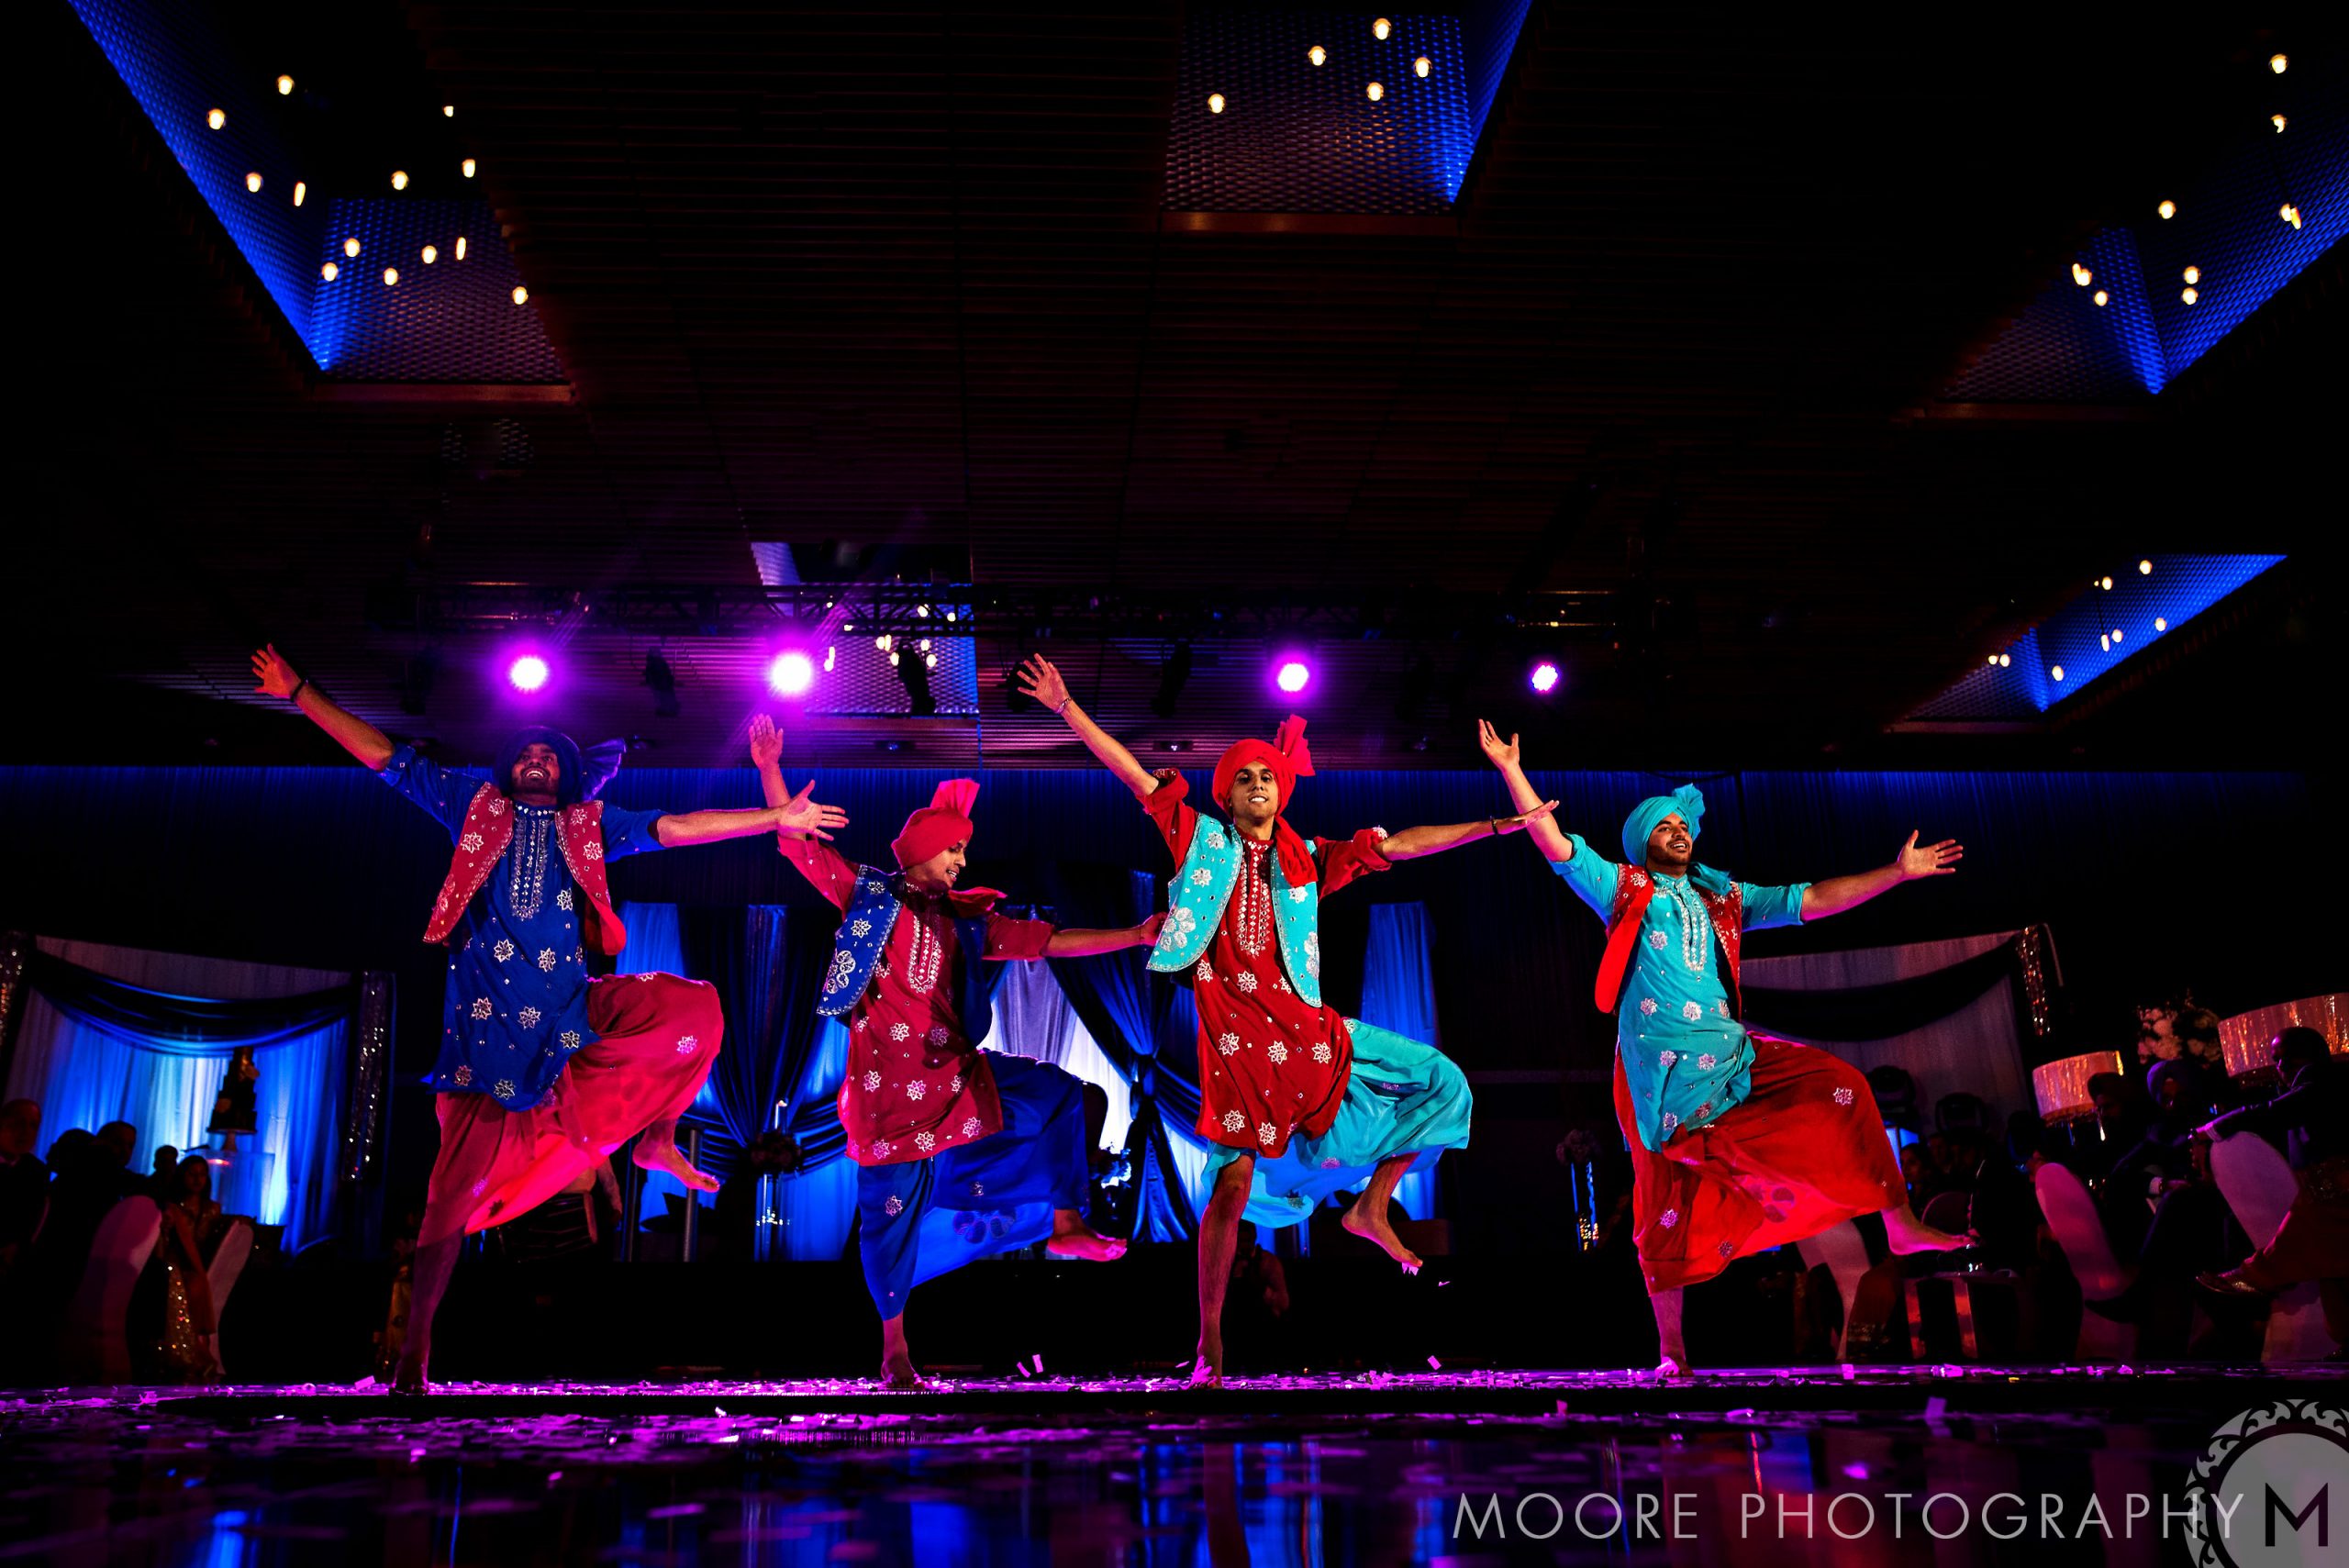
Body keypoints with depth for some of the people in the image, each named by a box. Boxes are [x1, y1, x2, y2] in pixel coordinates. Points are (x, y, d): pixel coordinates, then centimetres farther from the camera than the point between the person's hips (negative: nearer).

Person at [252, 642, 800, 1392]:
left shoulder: (590, 824, 15)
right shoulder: (476, 807, 14)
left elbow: (675, 827, 9)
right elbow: (384, 757, 15)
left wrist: (778, 817, 3)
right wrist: (299, 692, 13)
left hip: (574, 1007, 1)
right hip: (489, 1015, -1)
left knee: (694, 1006, -21)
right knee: (460, 1175, -4)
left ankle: (656, 1136, -3)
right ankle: (416, 1342, 4)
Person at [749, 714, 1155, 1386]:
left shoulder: (968, 920, 11)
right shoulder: (869, 893, 2)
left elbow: (1051, 943, 8)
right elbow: (797, 840, 1)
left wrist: (1134, 936, 3)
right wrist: (769, 769, -10)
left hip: (953, 1071, 5)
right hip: (887, 1079, -5)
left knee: (1059, 1094, 0)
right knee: (893, 1207, 0)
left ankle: (1065, 1224, 7)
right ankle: (894, 1349, 16)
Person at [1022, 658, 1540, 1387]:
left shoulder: (1307, 861, 13)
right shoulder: (1204, 840, 7)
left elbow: (1398, 844, 14)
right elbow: (1134, 775, 6)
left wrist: (1495, 826, 12)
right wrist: (1067, 708, 4)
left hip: (1305, 1028, 4)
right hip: (1235, 1036, -4)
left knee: (1440, 1083, 1)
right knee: (1233, 1182, -7)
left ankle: (1371, 1206, 15)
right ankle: (1210, 1340, 5)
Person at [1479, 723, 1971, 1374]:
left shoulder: (1724, 899, 21)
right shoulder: (1624, 888, 10)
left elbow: (1810, 901, 19)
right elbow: (1556, 845, 0)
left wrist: (1896, 873, 15)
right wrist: (1512, 770, -7)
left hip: (1728, 1050, 4)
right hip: (1660, 1068, -4)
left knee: (1841, 1086, -9)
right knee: (1668, 1202, -1)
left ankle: (1900, 1225, -2)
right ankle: (1671, 1348, 9)